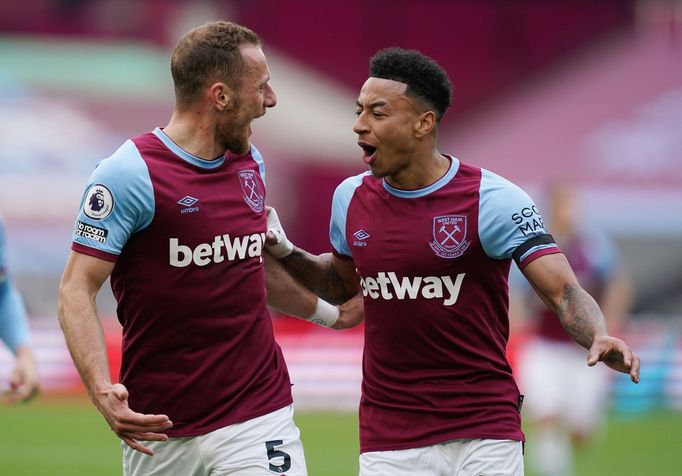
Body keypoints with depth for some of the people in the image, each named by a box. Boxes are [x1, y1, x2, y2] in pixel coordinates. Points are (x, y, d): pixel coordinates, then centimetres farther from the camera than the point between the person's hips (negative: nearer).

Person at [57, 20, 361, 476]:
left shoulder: (251, 163, 10)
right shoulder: (130, 174, -11)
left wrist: (329, 312, 33)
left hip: (258, 416, 4)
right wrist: (103, 392, -25)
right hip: (158, 427, -4)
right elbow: (77, 290, -13)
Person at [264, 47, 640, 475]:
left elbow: (565, 293, -17)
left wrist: (599, 338, -37)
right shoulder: (352, 198, 5)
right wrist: (285, 253, 6)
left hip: (485, 435, -4)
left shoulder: (493, 200, -11)